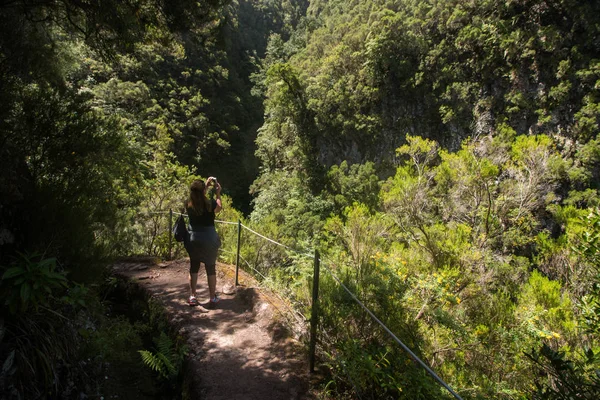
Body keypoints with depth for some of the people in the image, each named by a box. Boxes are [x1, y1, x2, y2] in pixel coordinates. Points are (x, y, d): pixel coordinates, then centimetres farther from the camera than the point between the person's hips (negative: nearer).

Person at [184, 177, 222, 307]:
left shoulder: (189, 204, -6)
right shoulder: (210, 204, -16)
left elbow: (197, 197, 18)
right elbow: (219, 207, 7)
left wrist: (205, 185, 22)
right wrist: (218, 193, 16)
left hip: (193, 239, 3)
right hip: (208, 239, -3)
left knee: (193, 267, 14)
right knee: (210, 268, 9)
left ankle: (192, 297, 19)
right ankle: (212, 298, 18)